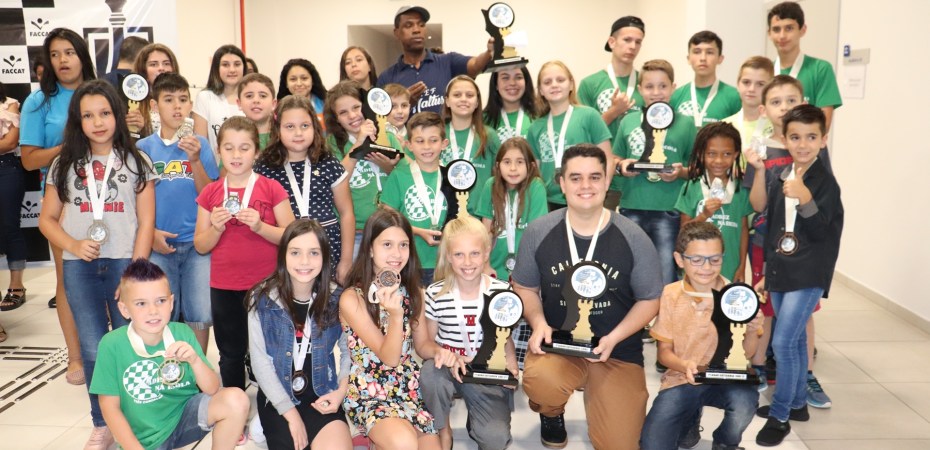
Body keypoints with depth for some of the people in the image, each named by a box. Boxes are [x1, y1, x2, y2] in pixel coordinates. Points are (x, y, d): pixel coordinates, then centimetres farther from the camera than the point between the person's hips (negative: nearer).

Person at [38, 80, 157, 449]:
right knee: (93, 351, 7)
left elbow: (146, 222, 0)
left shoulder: (136, 162, 3)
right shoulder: (64, 164, 8)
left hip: (124, 264, -2)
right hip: (79, 268, 2)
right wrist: (73, 246, -10)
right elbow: (47, 219, 9)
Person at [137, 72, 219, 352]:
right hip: (159, 245, 0)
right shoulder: (142, 148, 4)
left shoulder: (200, 144, 4)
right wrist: (150, 233, -9)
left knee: (200, 314, -1)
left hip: (196, 242, 0)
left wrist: (195, 160, -13)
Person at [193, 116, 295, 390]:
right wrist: (216, 228, -12)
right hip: (224, 288, 3)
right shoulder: (210, 193, 5)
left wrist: (260, 226, -18)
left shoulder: (272, 189, -2)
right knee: (231, 355, 12)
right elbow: (200, 246, 7)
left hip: (266, 285, -2)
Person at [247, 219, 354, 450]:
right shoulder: (263, 299, -9)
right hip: (278, 399, -1)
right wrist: (291, 413, -12)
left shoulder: (336, 299, -3)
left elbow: (349, 351, 5)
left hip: (322, 396, 1)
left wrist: (342, 390, -11)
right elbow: (260, 363, -9)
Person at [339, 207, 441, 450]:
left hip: (411, 388, 5)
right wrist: (396, 316, -33)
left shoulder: (413, 291, 4)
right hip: (369, 393, -5)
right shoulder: (352, 298, -13)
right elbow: (389, 358, -15)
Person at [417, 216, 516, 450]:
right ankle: (443, 431, -6)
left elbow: (506, 338, 5)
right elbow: (423, 344, -1)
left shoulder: (502, 290, -7)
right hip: (449, 367, 0)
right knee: (431, 371, -34)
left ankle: (476, 420, 19)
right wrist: (440, 352, -24)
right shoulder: (435, 294, -8)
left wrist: (511, 369, -13)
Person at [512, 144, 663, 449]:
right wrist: (539, 323, -12)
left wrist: (613, 337, -15)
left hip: (619, 350, 0)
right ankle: (552, 415, 7)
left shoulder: (633, 238, -8)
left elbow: (649, 300, 0)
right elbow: (525, 287, 8)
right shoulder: (538, 232, -5)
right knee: (540, 384, -35)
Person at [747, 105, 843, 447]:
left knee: (783, 342, -9)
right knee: (795, 340, 18)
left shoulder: (825, 182, -14)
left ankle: (780, 416, 5)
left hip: (808, 275, -6)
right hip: (780, 270, 7)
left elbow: (820, 233, -17)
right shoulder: (781, 176, 5)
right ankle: (797, 403, 32)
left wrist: (806, 199, -32)